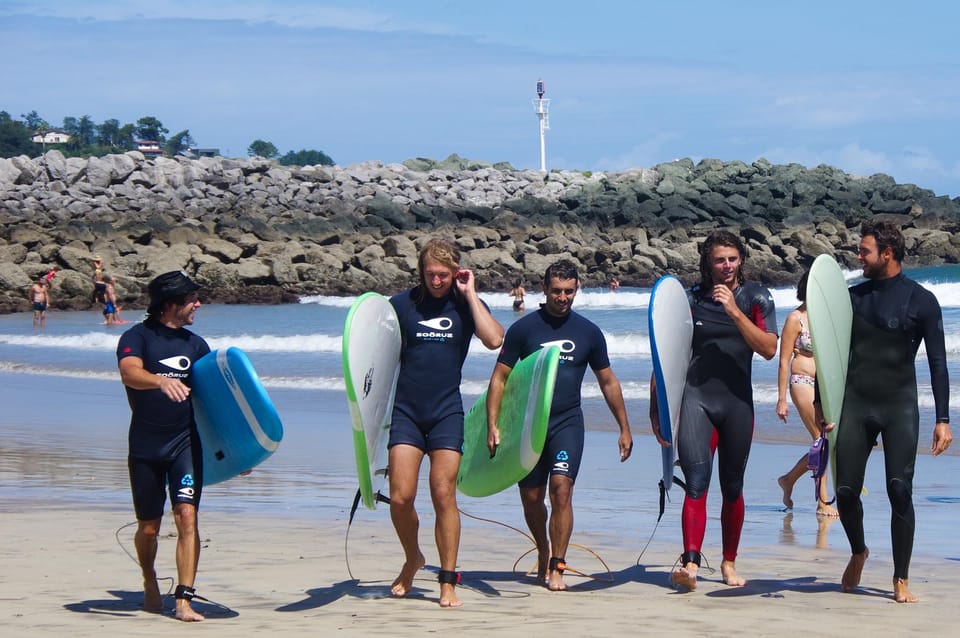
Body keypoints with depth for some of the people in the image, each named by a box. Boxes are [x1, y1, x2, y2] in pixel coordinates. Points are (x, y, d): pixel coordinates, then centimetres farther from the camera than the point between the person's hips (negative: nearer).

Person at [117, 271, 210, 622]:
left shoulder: (195, 344, 11)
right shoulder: (137, 337, -4)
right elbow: (130, 373, -24)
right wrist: (162, 381, -44)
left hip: (185, 442, 2)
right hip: (145, 445, -2)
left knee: (187, 516, -15)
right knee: (149, 527, 8)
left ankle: (184, 600, -16)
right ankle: (150, 582, 36)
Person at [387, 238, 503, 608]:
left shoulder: (466, 304, 3)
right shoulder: (402, 304, 4)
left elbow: (495, 340, -15)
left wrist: (470, 294, -12)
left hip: (446, 413, -1)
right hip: (406, 411, 1)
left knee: (444, 495, -7)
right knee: (400, 497, -6)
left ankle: (448, 583, 1)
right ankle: (412, 560, 22)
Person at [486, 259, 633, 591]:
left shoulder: (588, 332, 5)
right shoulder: (523, 328, 0)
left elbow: (608, 382, 15)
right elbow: (499, 378, 1)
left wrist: (624, 429, 15)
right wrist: (492, 425, -9)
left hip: (568, 421, 0)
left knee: (561, 489, -17)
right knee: (531, 498, 7)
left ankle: (556, 569, -13)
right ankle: (544, 550, 35)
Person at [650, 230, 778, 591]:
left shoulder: (755, 298, 3)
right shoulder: (691, 300, 4)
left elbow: (768, 349, -11)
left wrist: (734, 311, -18)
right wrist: (658, 406, 6)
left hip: (737, 401, 1)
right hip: (695, 397, -1)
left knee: (732, 488, 11)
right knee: (696, 482, -15)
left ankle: (729, 562, 25)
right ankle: (690, 563, -24)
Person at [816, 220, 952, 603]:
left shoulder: (921, 301, -2)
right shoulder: (852, 297, 8)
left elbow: (937, 363, -2)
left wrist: (942, 420, -8)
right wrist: (820, 403, 8)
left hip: (900, 407, -3)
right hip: (855, 404, 3)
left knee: (900, 492, -8)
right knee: (846, 491, 0)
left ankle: (901, 581, 1)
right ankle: (858, 553, 29)